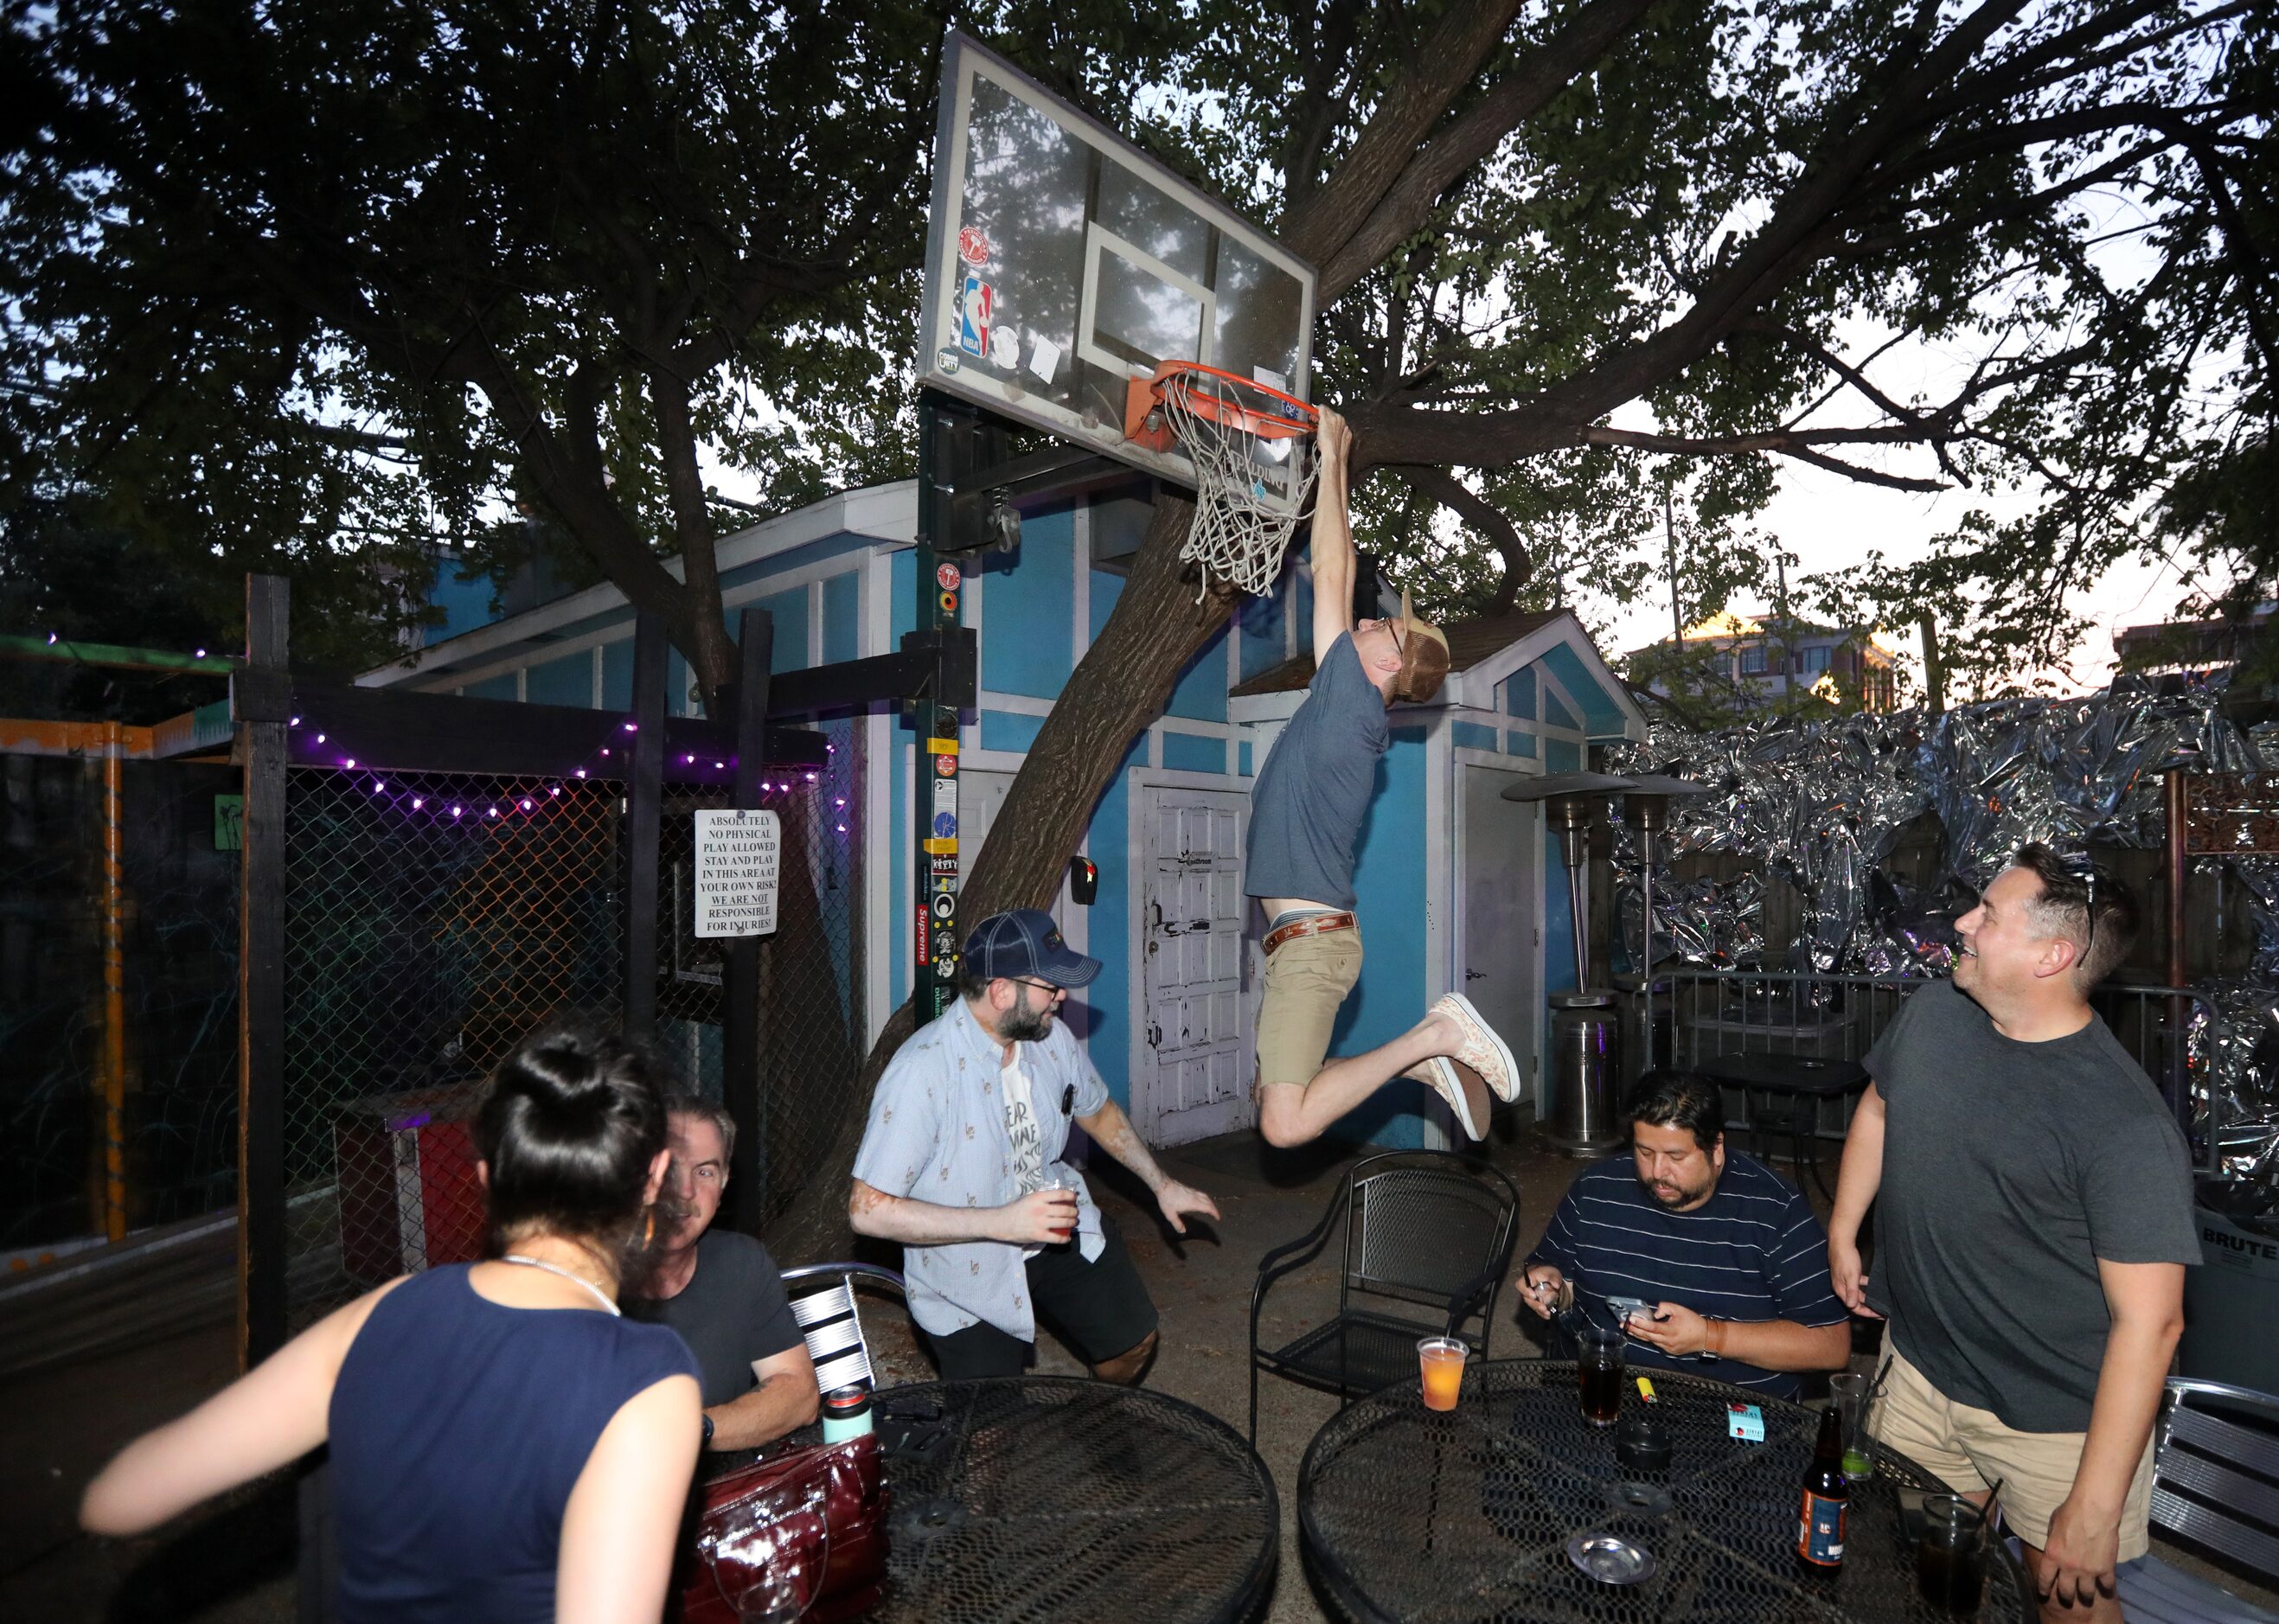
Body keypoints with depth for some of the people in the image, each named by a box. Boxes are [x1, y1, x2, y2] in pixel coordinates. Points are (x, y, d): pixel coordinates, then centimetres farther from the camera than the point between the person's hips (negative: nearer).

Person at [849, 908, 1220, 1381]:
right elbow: (868, 1209, -30)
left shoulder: (1050, 1036, -9)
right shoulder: (921, 1071, -30)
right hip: (968, 1268, -5)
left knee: (1134, 1341, 9)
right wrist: (1001, 1222, -33)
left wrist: (1162, 1184, 13)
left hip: (1059, 1229, 5)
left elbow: (1098, 1112, 12)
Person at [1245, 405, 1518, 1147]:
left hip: (1313, 937, -10)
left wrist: (1332, 456, 5)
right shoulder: (1352, 710, 13)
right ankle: (1427, 1054, 18)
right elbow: (1338, 580, 20)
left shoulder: (1353, 700, -9)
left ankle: (1433, 1036, -6)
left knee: (1285, 1125, -16)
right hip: (1304, 935, 10)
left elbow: (1332, 574, -4)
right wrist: (1333, 466, 23)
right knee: (1281, 1101, 17)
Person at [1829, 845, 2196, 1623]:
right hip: (1918, 1370, 5)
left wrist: (2095, 1509, -21)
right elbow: (1878, 1108, 12)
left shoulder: (2126, 1122, -26)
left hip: (2059, 1418, -4)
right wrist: (1842, 1234, 14)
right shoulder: (1933, 1013, -8)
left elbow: (2149, 1321, -23)